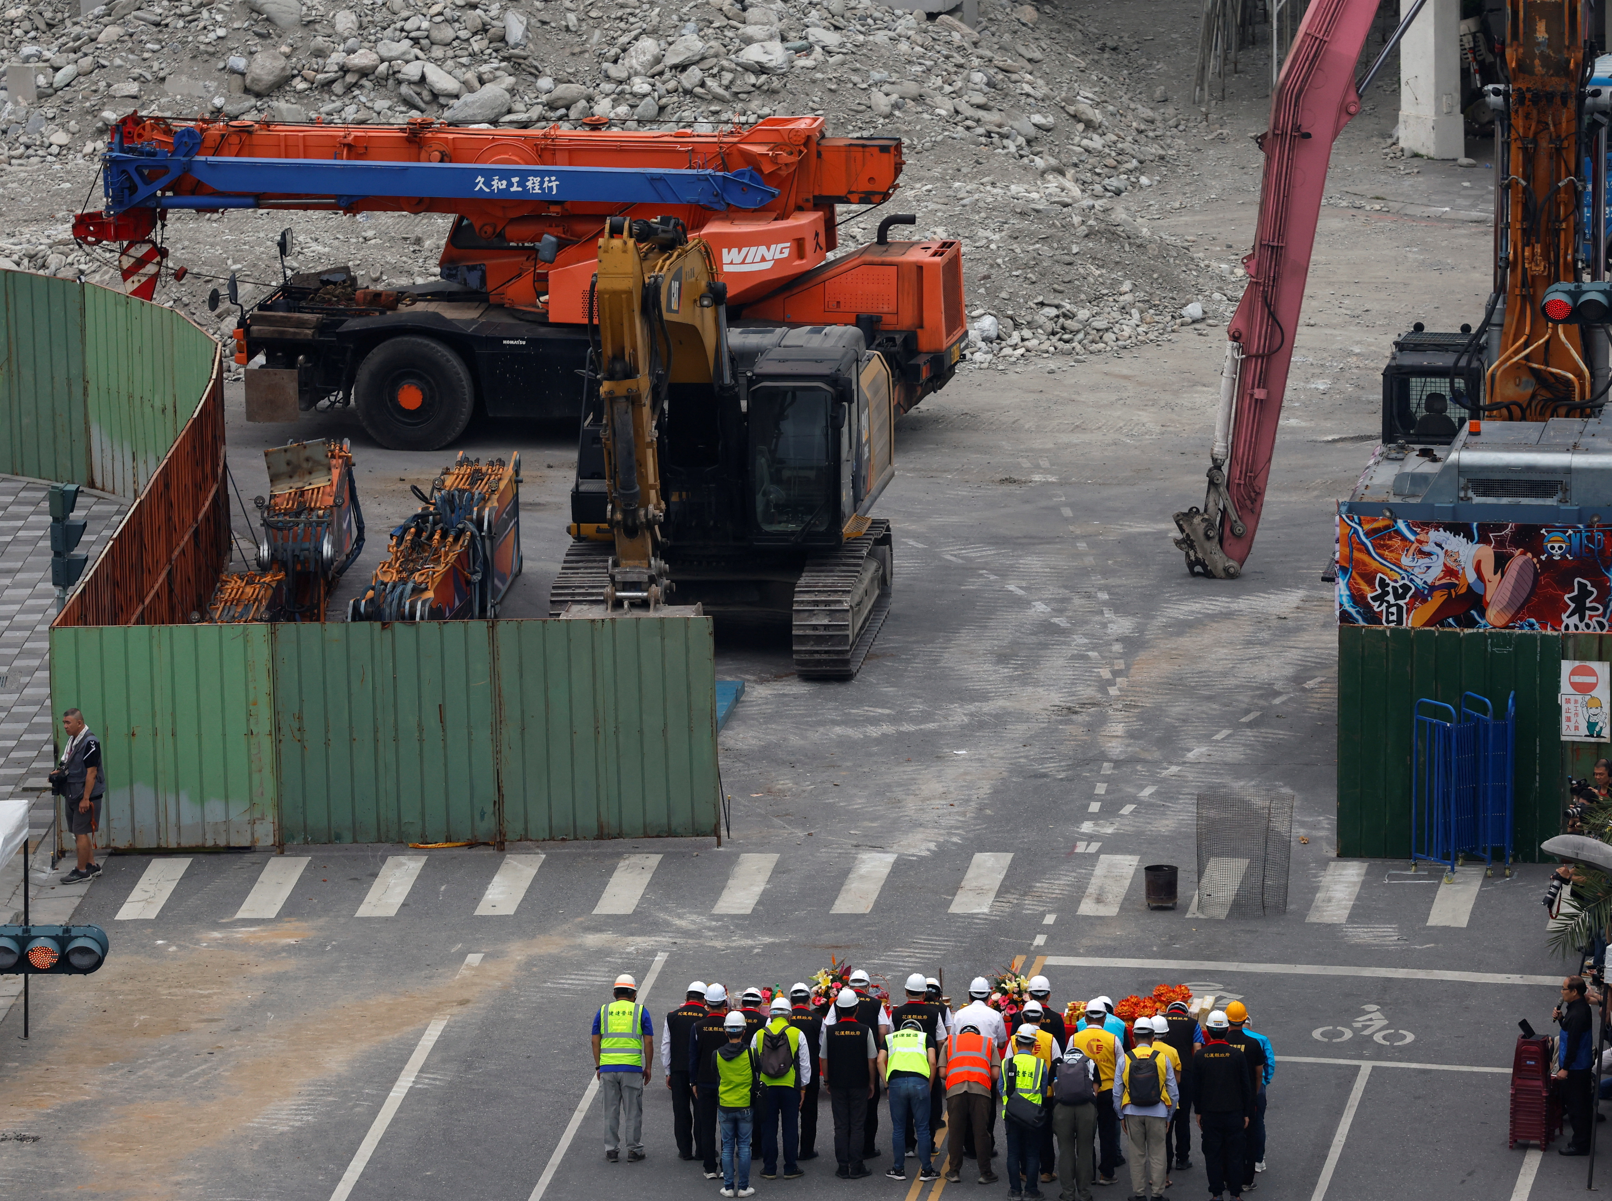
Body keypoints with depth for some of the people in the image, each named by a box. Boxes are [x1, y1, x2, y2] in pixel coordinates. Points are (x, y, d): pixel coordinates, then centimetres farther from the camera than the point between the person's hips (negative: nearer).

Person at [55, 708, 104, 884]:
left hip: (85, 796, -9)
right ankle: (92, 866, 25)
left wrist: (86, 798, -21)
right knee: (81, 832, 14)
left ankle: (82, 871, 2)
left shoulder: (90, 742, -17)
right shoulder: (72, 741, 12)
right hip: (72, 795, 9)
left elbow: (91, 772, -19)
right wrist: (59, 773, 4)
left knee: (81, 833, -5)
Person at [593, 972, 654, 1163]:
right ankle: (634, 1150, 8)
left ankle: (611, 1149, 11)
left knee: (611, 1111, 9)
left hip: (607, 1068, 2)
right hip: (632, 1068, -2)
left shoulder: (603, 1011, 7)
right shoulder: (640, 1011, 2)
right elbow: (648, 1042, -1)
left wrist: (598, 1066, 12)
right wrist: (647, 1068, 6)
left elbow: (595, 1040, 6)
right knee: (633, 1111, 5)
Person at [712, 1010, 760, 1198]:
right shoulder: (750, 1054, -11)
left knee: (727, 1147, 8)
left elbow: (714, 1077, 8)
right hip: (745, 1105, -1)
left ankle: (728, 1187, 9)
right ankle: (743, 1187, 7)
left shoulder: (716, 1055, -6)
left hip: (724, 1105, 1)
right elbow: (756, 1080, 0)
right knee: (744, 1146, 5)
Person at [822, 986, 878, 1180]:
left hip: (837, 1084, 1)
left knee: (840, 1126, 6)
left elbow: (824, 1060, 2)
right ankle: (856, 1167, 1)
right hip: (859, 1084, -1)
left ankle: (843, 1167, 6)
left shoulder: (830, 1031, -5)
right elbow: (872, 1060, -3)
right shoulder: (864, 1031, -8)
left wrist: (827, 1082, 15)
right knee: (857, 1126, 3)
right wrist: (871, 1083, 9)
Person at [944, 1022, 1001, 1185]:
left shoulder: (950, 1042, 24)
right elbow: (995, 1074, 12)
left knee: (956, 1131, 7)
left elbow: (942, 1072, 13)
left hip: (955, 1089, 0)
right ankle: (985, 1173, 4)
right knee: (981, 1131, 3)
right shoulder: (988, 1043, 23)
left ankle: (954, 1171, 9)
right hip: (981, 1090, 0)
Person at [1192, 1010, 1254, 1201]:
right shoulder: (1237, 1055, -8)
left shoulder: (1200, 1055, -7)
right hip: (1234, 1112, 0)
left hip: (1210, 1113, 0)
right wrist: (1246, 1112, 8)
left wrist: (1198, 1111, 11)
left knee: (1213, 1154, 8)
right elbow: (1247, 1086, -2)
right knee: (1234, 1154, 8)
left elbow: (1195, 1086, -1)